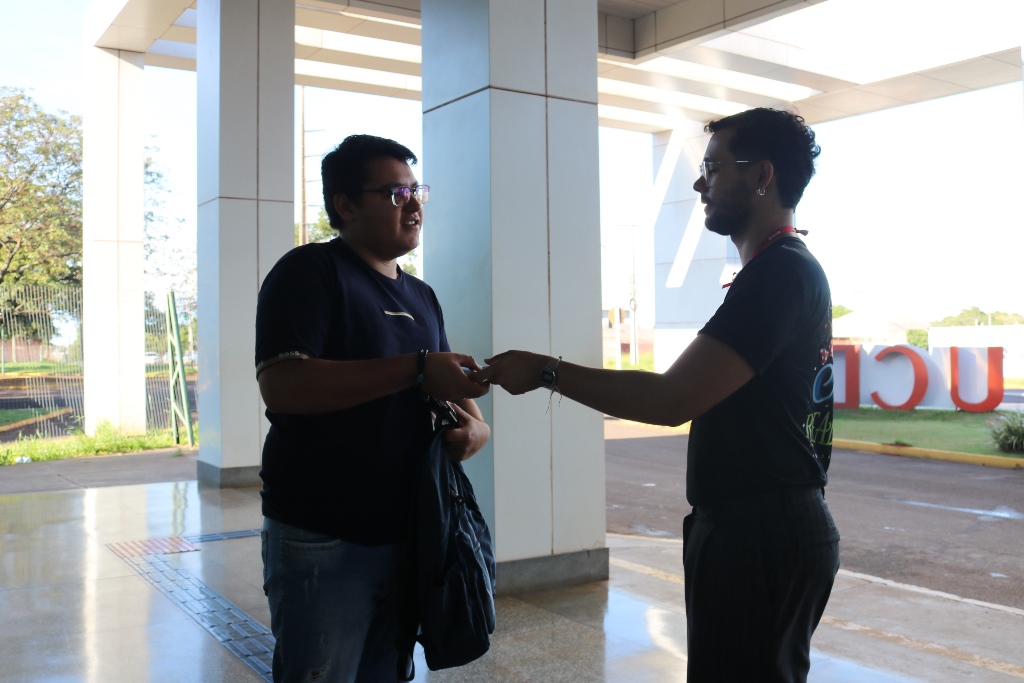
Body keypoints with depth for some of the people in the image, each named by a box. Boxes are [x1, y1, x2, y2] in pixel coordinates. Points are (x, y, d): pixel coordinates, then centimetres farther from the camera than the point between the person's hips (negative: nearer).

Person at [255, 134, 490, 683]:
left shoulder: (421, 296, 15)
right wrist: (416, 368, -25)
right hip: (323, 541, -7)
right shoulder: (310, 271, -8)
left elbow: (445, 388, 22)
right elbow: (281, 385, -23)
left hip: (407, 532, 7)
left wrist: (475, 425, -3)